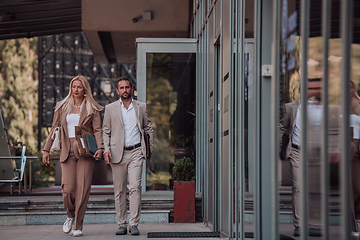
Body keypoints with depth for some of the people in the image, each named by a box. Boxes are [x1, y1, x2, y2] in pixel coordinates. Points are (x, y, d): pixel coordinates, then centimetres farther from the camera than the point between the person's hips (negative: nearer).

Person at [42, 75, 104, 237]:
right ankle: (70, 216, 19)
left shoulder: (92, 109, 6)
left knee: (83, 189, -7)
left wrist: (100, 148, -17)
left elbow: (97, 130, -1)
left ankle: (78, 226, 4)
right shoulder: (62, 107, 12)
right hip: (67, 152, 1)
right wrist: (46, 149, 11)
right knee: (68, 188, -10)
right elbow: (54, 129, 16)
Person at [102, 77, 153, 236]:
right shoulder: (110, 109, 8)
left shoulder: (141, 107, 11)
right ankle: (121, 225, 8)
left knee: (135, 187, -13)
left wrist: (149, 148, 11)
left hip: (136, 152, 0)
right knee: (119, 191, 2)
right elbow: (105, 132, 9)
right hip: (118, 153, 1)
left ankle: (134, 224, -11)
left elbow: (148, 129, 18)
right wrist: (106, 150, -4)